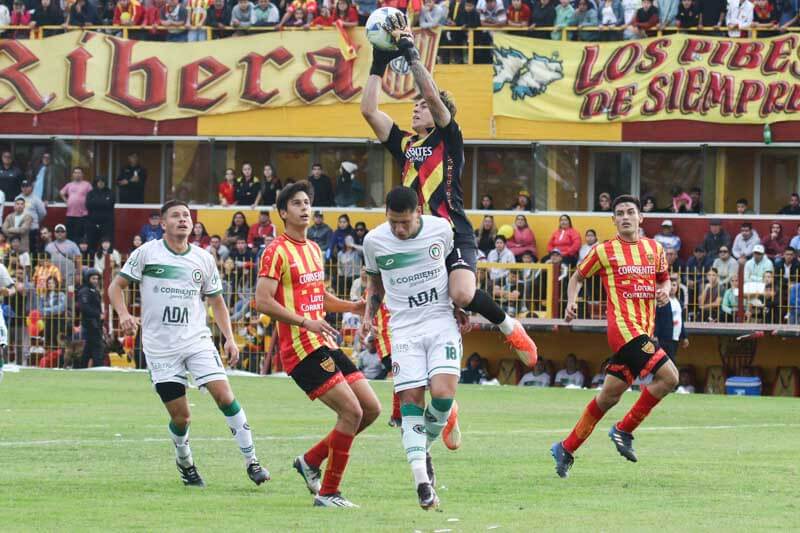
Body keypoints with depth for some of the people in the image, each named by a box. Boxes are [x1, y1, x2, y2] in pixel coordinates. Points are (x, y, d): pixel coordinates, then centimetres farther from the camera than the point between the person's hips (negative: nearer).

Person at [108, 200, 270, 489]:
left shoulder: (203, 259, 7)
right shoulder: (146, 253, -1)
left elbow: (217, 301, 17)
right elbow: (116, 286, 3)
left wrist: (229, 338, 5)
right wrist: (124, 315, -17)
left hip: (197, 340, 2)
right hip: (160, 346, -2)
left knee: (225, 396, -15)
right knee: (180, 417, -3)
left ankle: (251, 462, -6)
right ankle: (184, 461, 27)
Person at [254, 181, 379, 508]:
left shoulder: (314, 249, 18)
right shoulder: (277, 251, -9)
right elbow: (263, 301, -16)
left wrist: (352, 307, 14)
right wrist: (306, 322, -23)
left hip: (325, 345, 9)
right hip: (301, 349, -9)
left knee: (371, 408, 6)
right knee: (352, 411, -15)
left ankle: (310, 461, 18)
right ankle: (327, 493, -6)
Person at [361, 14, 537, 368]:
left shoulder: (448, 139, 4)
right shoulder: (404, 144, 18)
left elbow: (432, 93, -10)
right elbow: (368, 110, 12)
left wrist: (410, 52, -7)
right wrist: (379, 63, 9)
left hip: (454, 235, -6)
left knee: (462, 294, -28)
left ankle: (509, 326, -3)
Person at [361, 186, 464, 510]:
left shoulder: (441, 229, -5)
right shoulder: (374, 241, -4)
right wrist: (369, 313, 3)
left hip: (442, 322, 0)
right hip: (405, 328, 0)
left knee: (443, 392, -19)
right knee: (411, 398, -10)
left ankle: (425, 446, 11)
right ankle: (422, 482, -11)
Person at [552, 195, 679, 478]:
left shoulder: (655, 249, 14)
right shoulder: (604, 251, 2)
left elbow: (664, 277, 28)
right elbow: (577, 277, 14)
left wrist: (665, 290, 5)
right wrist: (571, 303, -3)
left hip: (644, 331, 6)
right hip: (622, 326, -6)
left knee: (610, 396, 8)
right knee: (669, 376, -20)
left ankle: (566, 449, 19)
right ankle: (624, 430, -7)